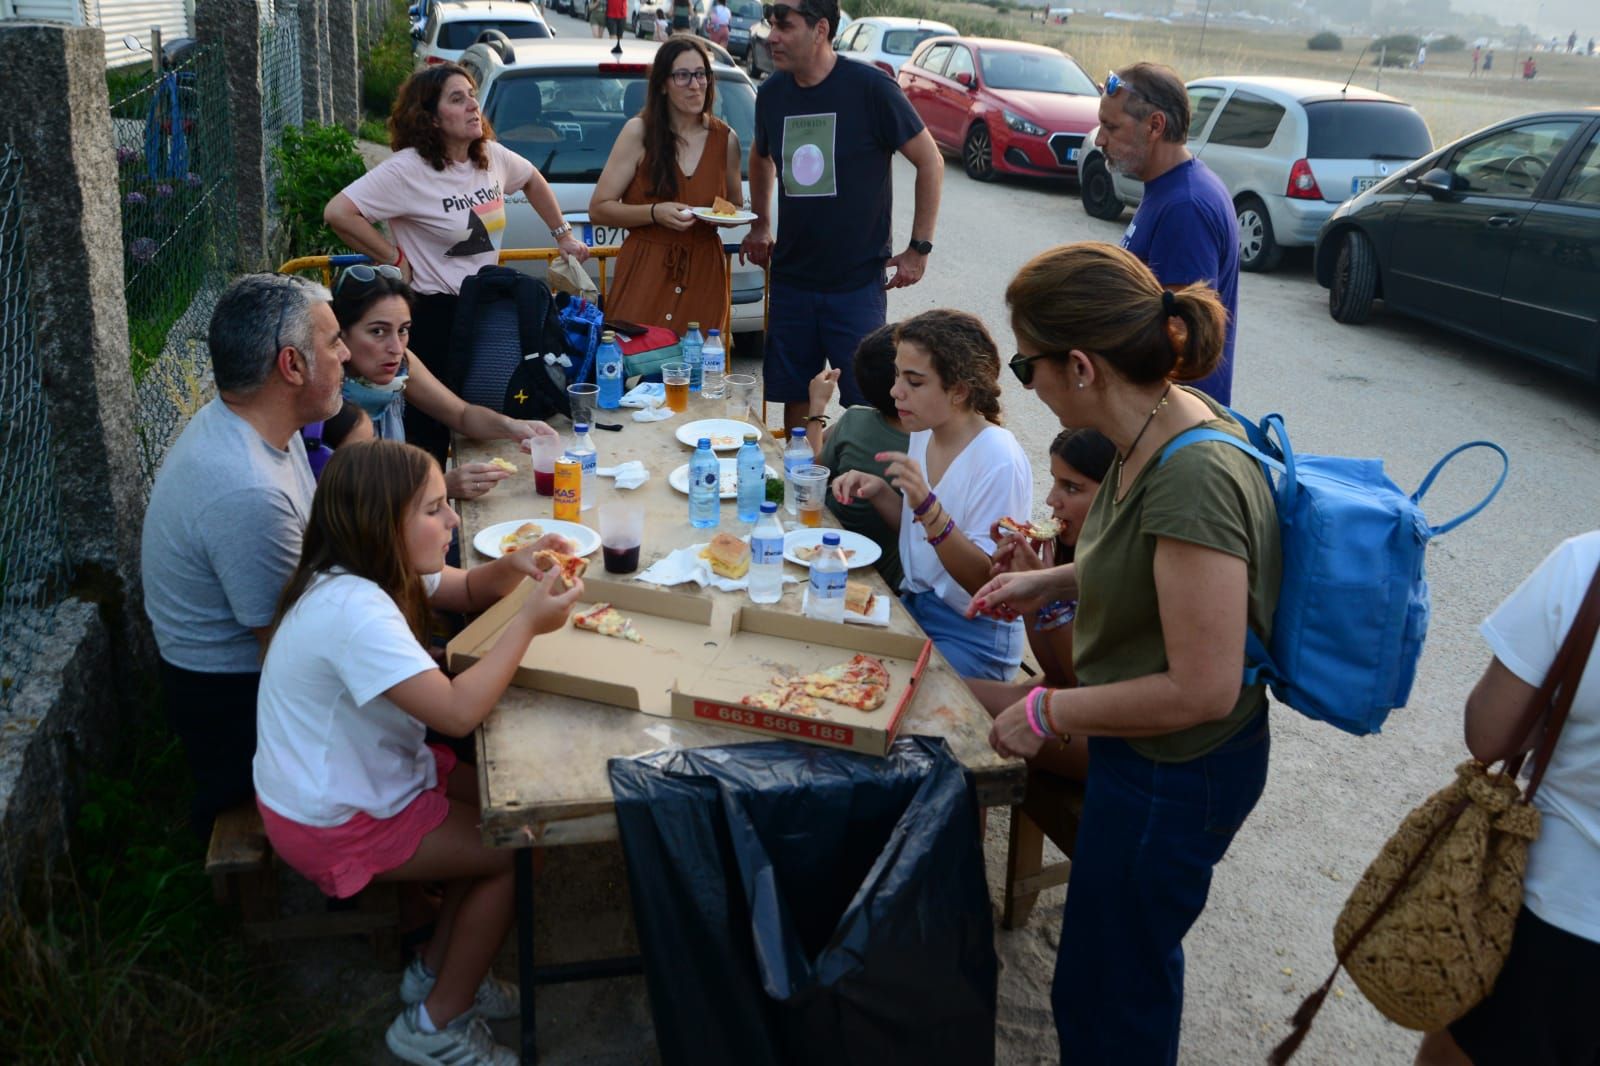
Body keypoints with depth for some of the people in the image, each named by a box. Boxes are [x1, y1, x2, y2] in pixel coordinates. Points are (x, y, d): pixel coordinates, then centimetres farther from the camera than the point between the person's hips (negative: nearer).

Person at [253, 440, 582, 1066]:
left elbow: (467, 591, 10)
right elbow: (458, 711, -39)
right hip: (331, 824, -9)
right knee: (518, 854, -4)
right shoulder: (352, 610, -34)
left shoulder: (375, 566, -5)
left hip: (368, 769, 9)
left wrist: (513, 566, -12)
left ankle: (438, 971, 26)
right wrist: (528, 623, -30)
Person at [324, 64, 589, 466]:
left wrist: (563, 235, 22)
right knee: (429, 434, -2)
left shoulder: (491, 156, 4)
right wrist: (394, 258, -15)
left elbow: (532, 180, 26)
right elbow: (338, 212, -20)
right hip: (435, 316, -7)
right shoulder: (407, 169, -15)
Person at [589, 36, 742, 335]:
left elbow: (736, 206, 22)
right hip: (644, 275, -2)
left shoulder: (725, 139, 7)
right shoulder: (639, 132, -2)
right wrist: (655, 213, -17)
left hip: (704, 278, 3)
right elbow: (598, 209, -4)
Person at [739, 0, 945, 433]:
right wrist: (760, 224, 20)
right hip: (791, 278, 5)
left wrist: (919, 248, -6)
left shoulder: (869, 88, -11)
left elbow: (930, 161, -5)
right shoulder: (772, 92, 4)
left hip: (857, 281, -4)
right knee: (794, 397, 10)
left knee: (865, 402, 1)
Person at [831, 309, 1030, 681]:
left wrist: (928, 506, -33)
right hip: (914, 607, 7)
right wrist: (877, 491, -3)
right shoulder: (925, 434, 2)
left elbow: (986, 582, -21)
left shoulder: (999, 461, -21)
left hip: (973, 637, -7)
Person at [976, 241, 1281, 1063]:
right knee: (1136, 966, 31)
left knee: (1104, 999, 14)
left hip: (1174, 775, -8)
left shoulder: (1193, 483, -33)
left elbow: (1203, 690, -29)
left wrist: (1050, 712, -19)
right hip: (1150, 758, 9)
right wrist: (1054, 581, 4)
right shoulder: (1167, 419, -5)